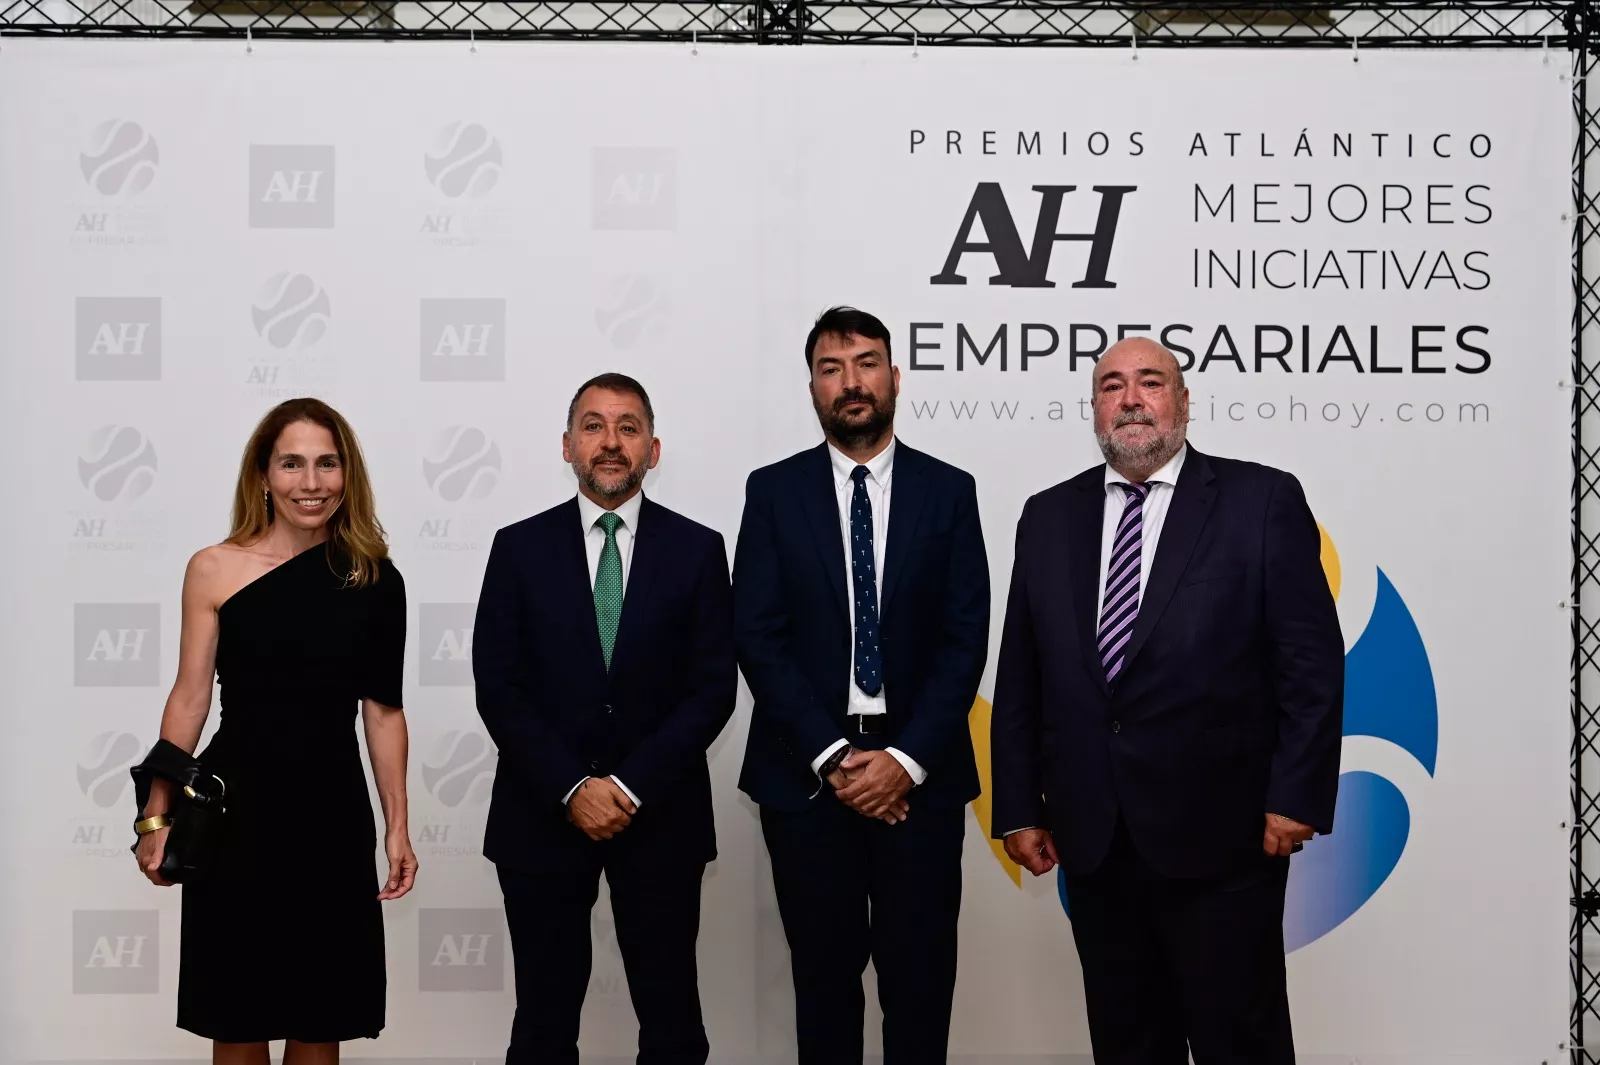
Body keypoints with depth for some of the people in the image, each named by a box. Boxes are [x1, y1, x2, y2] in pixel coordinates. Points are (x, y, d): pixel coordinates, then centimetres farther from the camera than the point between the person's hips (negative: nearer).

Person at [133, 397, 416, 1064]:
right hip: (235, 809, -1)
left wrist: (398, 828, 4)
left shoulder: (375, 581, 1)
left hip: (333, 814, 1)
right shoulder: (215, 570, -3)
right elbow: (190, 698, 0)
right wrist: (157, 815, -3)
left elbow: (382, 711, 4)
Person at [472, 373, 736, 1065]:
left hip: (660, 816, 0)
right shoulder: (520, 548, 3)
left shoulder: (697, 550, 3)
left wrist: (631, 786, -12)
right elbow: (497, 689, -2)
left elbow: (713, 688, -3)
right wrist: (572, 789, -12)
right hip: (543, 815, 0)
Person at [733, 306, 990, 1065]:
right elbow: (758, 638, -3)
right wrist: (832, 756, -11)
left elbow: (965, 638, -1)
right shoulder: (773, 492, 3)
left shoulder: (949, 492, 4)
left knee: (918, 975, 5)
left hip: (918, 773, 0)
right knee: (824, 972, 9)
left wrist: (907, 759, -12)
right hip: (806, 771, 0)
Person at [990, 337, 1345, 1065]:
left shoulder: (1263, 502, -2)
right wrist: (1018, 808, 6)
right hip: (1092, 844, 4)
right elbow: (1019, 679, 10)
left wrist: (1296, 798, -11)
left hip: (1220, 840, -4)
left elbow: (1312, 666, -5)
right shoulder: (1048, 518, 10)